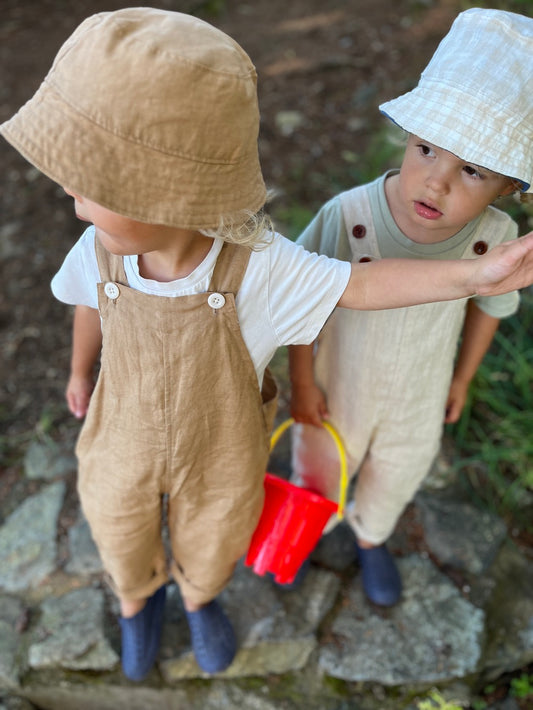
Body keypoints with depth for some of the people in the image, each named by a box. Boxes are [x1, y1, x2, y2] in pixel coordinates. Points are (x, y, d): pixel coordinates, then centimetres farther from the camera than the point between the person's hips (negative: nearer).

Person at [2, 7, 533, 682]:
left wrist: (473, 273, -39)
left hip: (217, 450, -1)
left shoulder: (258, 264, -34)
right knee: (124, 538, 28)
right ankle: (139, 596, 64)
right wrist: (81, 372, 13)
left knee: (210, 542, 28)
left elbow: (361, 284, -26)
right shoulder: (101, 250, -26)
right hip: (125, 442, 2)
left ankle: (198, 594, 64)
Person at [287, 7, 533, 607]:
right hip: (339, 385, -2)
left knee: (398, 477, 29)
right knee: (318, 472, 26)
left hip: (419, 396, 2)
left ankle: (370, 535, 64)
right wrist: (302, 383, -11)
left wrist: (462, 379, 8)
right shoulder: (348, 216, -34)